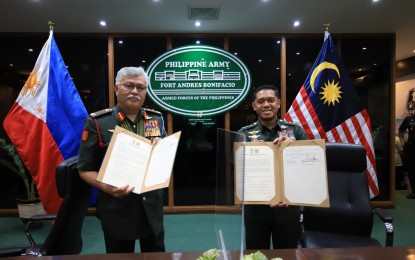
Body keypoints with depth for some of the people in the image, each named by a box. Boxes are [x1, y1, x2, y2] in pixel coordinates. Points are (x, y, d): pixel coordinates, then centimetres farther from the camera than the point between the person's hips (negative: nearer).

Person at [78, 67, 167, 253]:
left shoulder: (157, 119, 3)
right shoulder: (97, 122, -8)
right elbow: (85, 169, -5)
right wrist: (107, 187, -23)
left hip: (152, 207, 4)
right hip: (117, 209, -3)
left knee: (156, 255, 20)